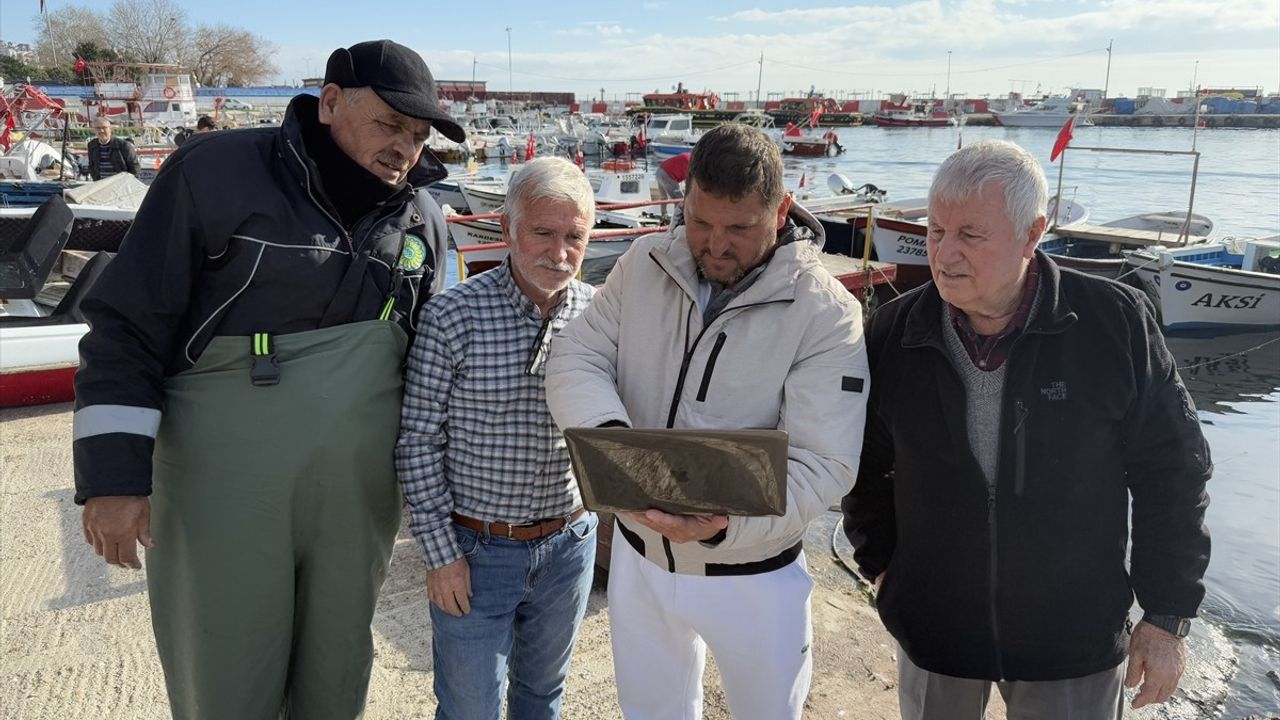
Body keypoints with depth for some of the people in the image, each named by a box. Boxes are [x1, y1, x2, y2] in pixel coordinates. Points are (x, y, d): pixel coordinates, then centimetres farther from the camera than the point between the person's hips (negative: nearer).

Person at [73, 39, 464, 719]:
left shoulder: (420, 216, 4)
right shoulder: (216, 173, -9)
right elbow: (127, 328, -8)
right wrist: (113, 476, -12)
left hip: (360, 497, 4)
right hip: (223, 498, -3)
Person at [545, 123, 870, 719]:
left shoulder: (826, 313, -20)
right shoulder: (643, 266, -7)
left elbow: (822, 465, -24)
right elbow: (575, 358, -8)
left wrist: (727, 523, -41)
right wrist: (609, 434, -30)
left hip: (752, 574, -3)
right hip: (639, 551, 4)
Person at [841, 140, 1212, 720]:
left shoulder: (1116, 322, -14)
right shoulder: (893, 333, -9)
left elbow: (1170, 470, -5)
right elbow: (865, 465, 6)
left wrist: (1168, 615, -3)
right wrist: (880, 563, 3)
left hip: (1075, 643, -1)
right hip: (931, 631, 2)